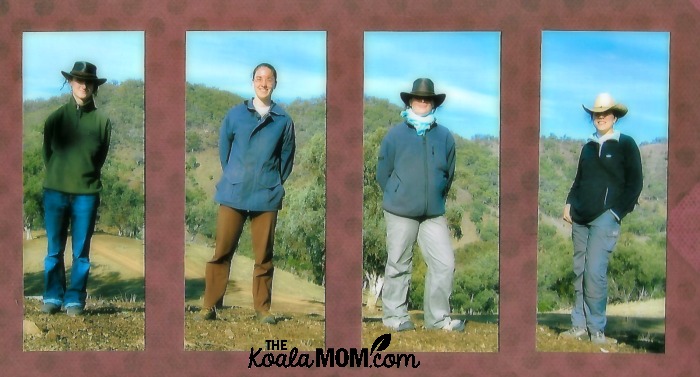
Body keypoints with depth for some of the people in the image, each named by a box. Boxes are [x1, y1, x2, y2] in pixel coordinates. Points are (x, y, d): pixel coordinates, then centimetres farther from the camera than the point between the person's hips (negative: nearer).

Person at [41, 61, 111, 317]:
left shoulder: (102, 121, 2)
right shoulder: (56, 117, 5)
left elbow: (101, 157, 9)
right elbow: (47, 152, 12)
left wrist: (85, 178, 8)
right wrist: (58, 176, 9)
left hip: (87, 194, -1)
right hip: (55, 191, 1)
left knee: (80, 252, 3)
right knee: (55, 250, 6)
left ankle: (75, 299, 11)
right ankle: (53, 297, 16)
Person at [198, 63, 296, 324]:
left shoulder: (284, 121, 4)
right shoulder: (235, 114, 4)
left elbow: (286, 158, 11)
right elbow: (224, 148, 12)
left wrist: (275, 184, 8)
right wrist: (233, 177, 11)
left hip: (267, 197, 0)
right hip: (233, 195, 0)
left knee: (264, 256, 5)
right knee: (222, 251, 0)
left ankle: (262, 308, 15)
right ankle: (210, 306, 8)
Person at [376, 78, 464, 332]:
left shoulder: (445, 136, 6)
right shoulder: (395, 134, -1)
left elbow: (449, 174, 14)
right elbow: (383, 173, 5)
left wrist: (437, 199, 14)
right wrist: (397, 197, 9)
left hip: (434, 214, 3)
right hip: (400, 213, -3)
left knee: (444, 263, -1)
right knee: (398, 265, 5)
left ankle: (438, 317, 11)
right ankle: (394, 316, 16)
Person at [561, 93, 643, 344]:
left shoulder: (626, 145, 3)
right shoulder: (588, 146, 19)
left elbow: (634, 182, -1)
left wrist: (618, 212, -8)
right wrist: (569, 203, 10)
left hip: (605, 217, -6)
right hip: (580, 219, 6)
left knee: (594, 272, -14)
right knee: (580, 272, 5)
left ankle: (596, 329, -5)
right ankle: (579, 326, 10)